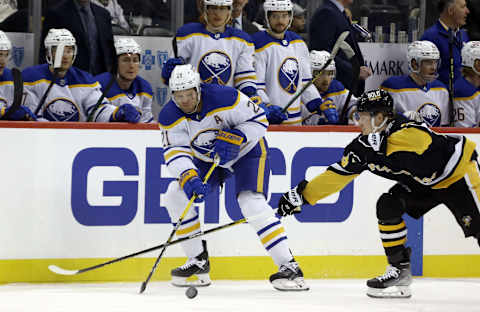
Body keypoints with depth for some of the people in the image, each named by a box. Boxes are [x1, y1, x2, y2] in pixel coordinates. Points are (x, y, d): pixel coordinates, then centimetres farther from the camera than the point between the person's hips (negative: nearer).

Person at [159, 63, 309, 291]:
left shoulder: (224, 98, -30)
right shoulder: (169, 117, -16)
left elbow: (259, 119, -20)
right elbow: (175, 152, -20)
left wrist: (233, 139, -33)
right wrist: (189, 177, -39)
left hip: (247, 151, -6)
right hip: (207, 158, 6)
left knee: (252, 204, -25)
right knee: (175, 195, -7)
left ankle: (289, 267, -25)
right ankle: (198, 260, 7)